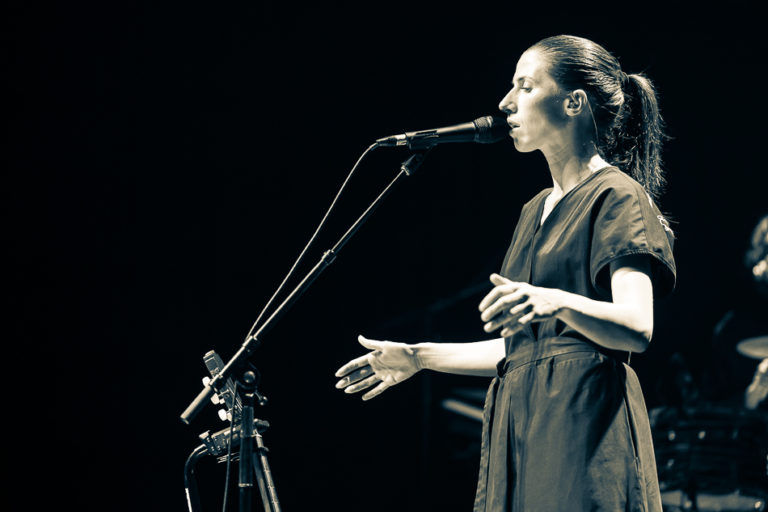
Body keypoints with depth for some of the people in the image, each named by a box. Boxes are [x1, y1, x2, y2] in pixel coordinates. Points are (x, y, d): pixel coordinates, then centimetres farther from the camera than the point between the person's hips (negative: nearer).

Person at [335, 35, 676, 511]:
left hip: (583, 422, -8)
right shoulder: (537, 210, 21)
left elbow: (637, 328, -19)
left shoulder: (616, 197, -4)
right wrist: (419, 356, 25)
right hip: (520, 427, 8)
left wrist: (558, 302, -37)